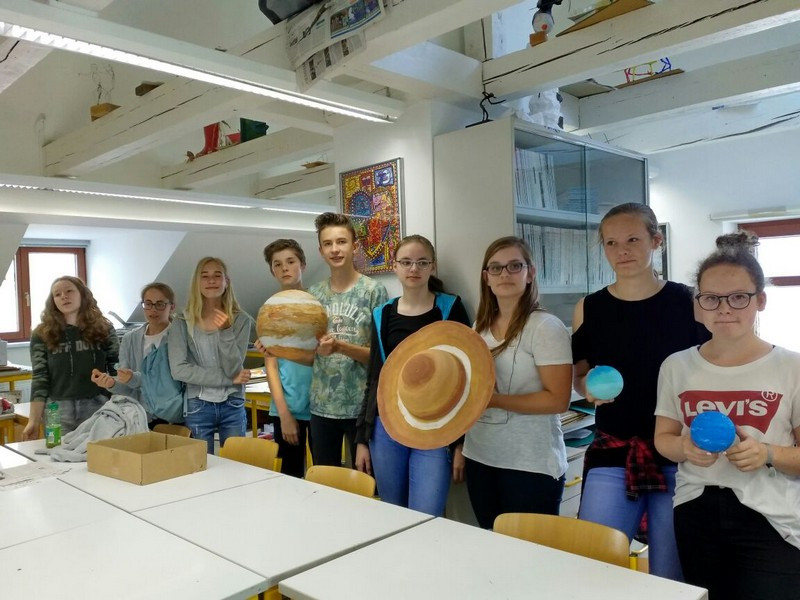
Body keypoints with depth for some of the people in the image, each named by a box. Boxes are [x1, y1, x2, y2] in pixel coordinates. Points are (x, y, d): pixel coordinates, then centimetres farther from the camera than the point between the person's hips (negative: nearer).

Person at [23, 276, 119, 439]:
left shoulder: (104, 329, 3)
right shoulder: (42, 334, 2)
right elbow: (39, 380, 1)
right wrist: (34, 421, -4)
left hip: (98, 409, 0)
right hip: (58, 412, 0)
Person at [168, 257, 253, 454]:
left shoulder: (241, 320, -3)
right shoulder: (182, 323, -4)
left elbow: (235, 370, -9)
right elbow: (178, 369, -13)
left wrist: (225, 332, -23)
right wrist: (228, 379, -12)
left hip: (232, 406, 1)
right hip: (198, 407, -1)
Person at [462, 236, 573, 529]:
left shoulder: (546, 327, -12)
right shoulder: (481, 327, 8)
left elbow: (557, 400, -17)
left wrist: (494, 399, -22)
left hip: (531, 466, -6)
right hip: (480, 459, 6)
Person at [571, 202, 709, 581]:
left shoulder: (687, 302, -2)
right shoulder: (589, 309, 2)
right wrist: (590, 387, -11)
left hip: (678, 455, -1)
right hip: (612, 453, 1)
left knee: (671, 577, 10)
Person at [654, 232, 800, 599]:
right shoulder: (677, 366, 2)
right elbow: (663, 438, 9)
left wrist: (769, 454, -21)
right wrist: (685, 448, -12)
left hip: (769, 520, -2)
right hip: (695, 514, 3)